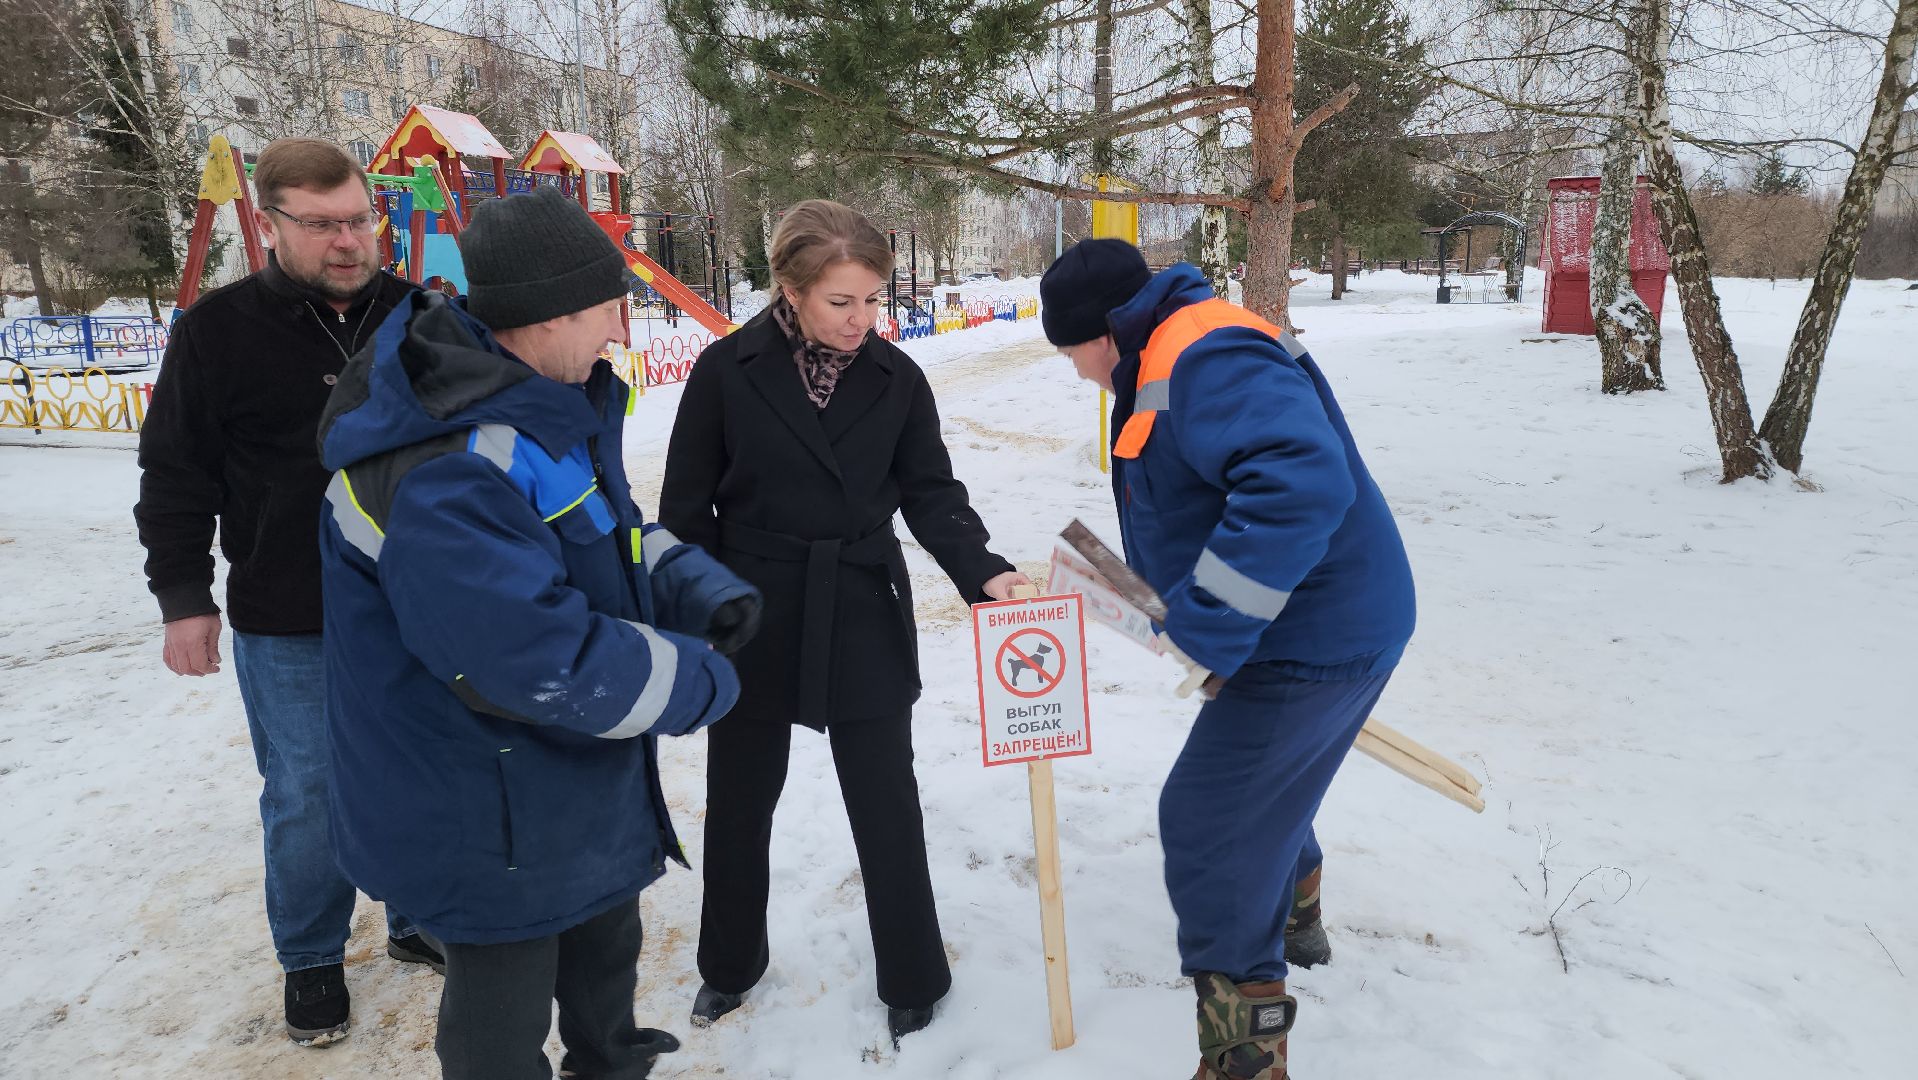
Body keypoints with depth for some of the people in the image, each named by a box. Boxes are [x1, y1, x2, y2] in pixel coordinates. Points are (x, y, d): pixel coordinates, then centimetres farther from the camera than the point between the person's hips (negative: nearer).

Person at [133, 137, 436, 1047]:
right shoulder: (218, 329, -6)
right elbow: (175, 476, 0)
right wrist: (183, 598, -2)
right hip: (287, 628, -2)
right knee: (306, 799, 9)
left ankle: (420, 921, 36)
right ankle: (311, 957, 30)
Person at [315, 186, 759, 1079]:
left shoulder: (546, 411, 0)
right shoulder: (441, 472, -33)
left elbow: (608, 535, 12)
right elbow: (546, 660, -37)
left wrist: (700, 589, -7)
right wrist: (698, 682, -22)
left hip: (582, 789, 10)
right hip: (485, 828, -10)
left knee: (606, 949, 31)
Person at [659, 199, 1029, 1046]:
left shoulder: (896, 378, -4)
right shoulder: (727, 371, -9)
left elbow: (932, 495, -1)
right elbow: (686, 510, -5)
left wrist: (981, 571, -19)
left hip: (863, 622, 1)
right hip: (751, 622, 0)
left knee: (887, 804, 7)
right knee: (740, 800, 16)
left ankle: (912, 979, 28)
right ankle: (730, 964, 40)